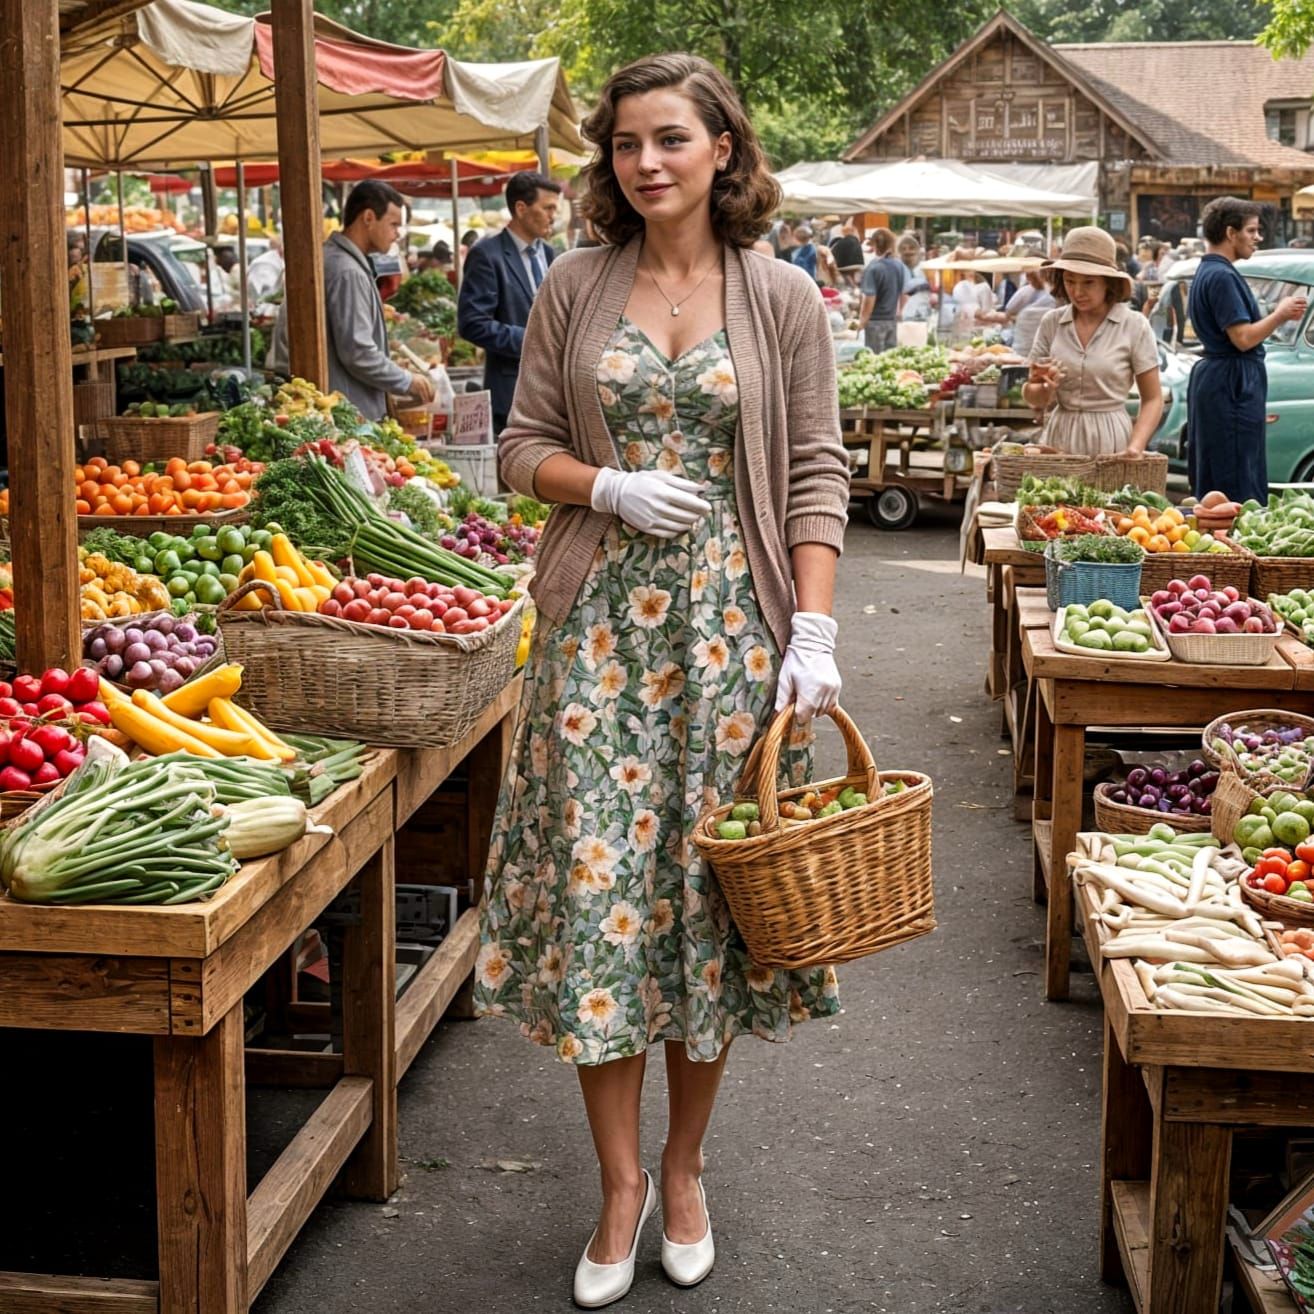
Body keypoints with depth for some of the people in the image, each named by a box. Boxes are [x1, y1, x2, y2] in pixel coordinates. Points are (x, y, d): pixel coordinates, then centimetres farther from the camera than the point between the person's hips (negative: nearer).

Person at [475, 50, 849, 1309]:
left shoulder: (782, 298, 2)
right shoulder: (575, 288, 5)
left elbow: (817, 474, -1)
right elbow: (523, 446, 8)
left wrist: (814, 630, -11)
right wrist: (610, 487, -11)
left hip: (730, 625, -1)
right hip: (600, 621, 1)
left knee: (708, 886, 5)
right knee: (596, 883, 0)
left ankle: (683, 1166, 24)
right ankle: (619, 1183, 15)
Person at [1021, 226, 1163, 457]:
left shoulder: (1134, 326, -3)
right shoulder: (1052, 323, 5)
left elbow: (1152, 399, -1)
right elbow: (1030, 397, 9)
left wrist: (1135, 447, -15)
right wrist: (1044, 389, -13)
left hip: (1110, 439, -3)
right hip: (1060, 438, 3)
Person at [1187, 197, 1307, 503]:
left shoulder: (1207, 272, 17)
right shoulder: (1222, 276, -16)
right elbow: (1243, 338, -20)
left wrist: (1277, 314, 10)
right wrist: (1281, 315, -7)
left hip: (1211, 380, 11)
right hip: (1232, 384, -11)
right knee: (1240, 489, -9)